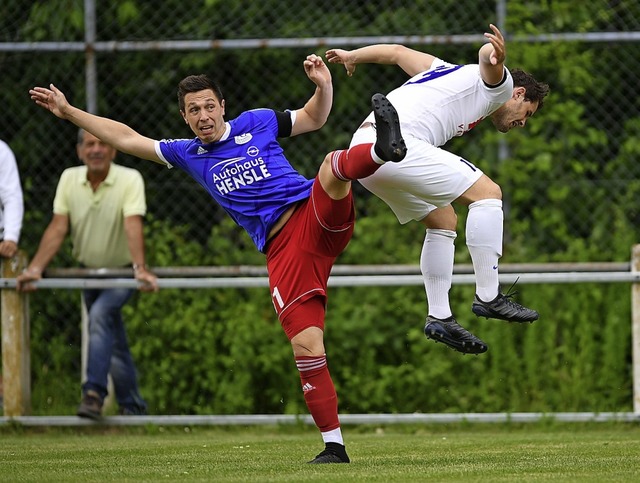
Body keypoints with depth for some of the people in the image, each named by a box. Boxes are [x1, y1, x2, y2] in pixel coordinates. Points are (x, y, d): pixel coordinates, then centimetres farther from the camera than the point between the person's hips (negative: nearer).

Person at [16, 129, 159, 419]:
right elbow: (57, 228, -9)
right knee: (113, 344, 10)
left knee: (100, 315, -29)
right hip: (89, 272, 5)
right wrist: (35, 268, -21)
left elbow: (133, 226, -30)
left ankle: (94, 394, -32)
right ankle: (133, 407, 22)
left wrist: (140, 268, -43)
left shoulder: (130, 179, -17)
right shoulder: (69, 179, -5)